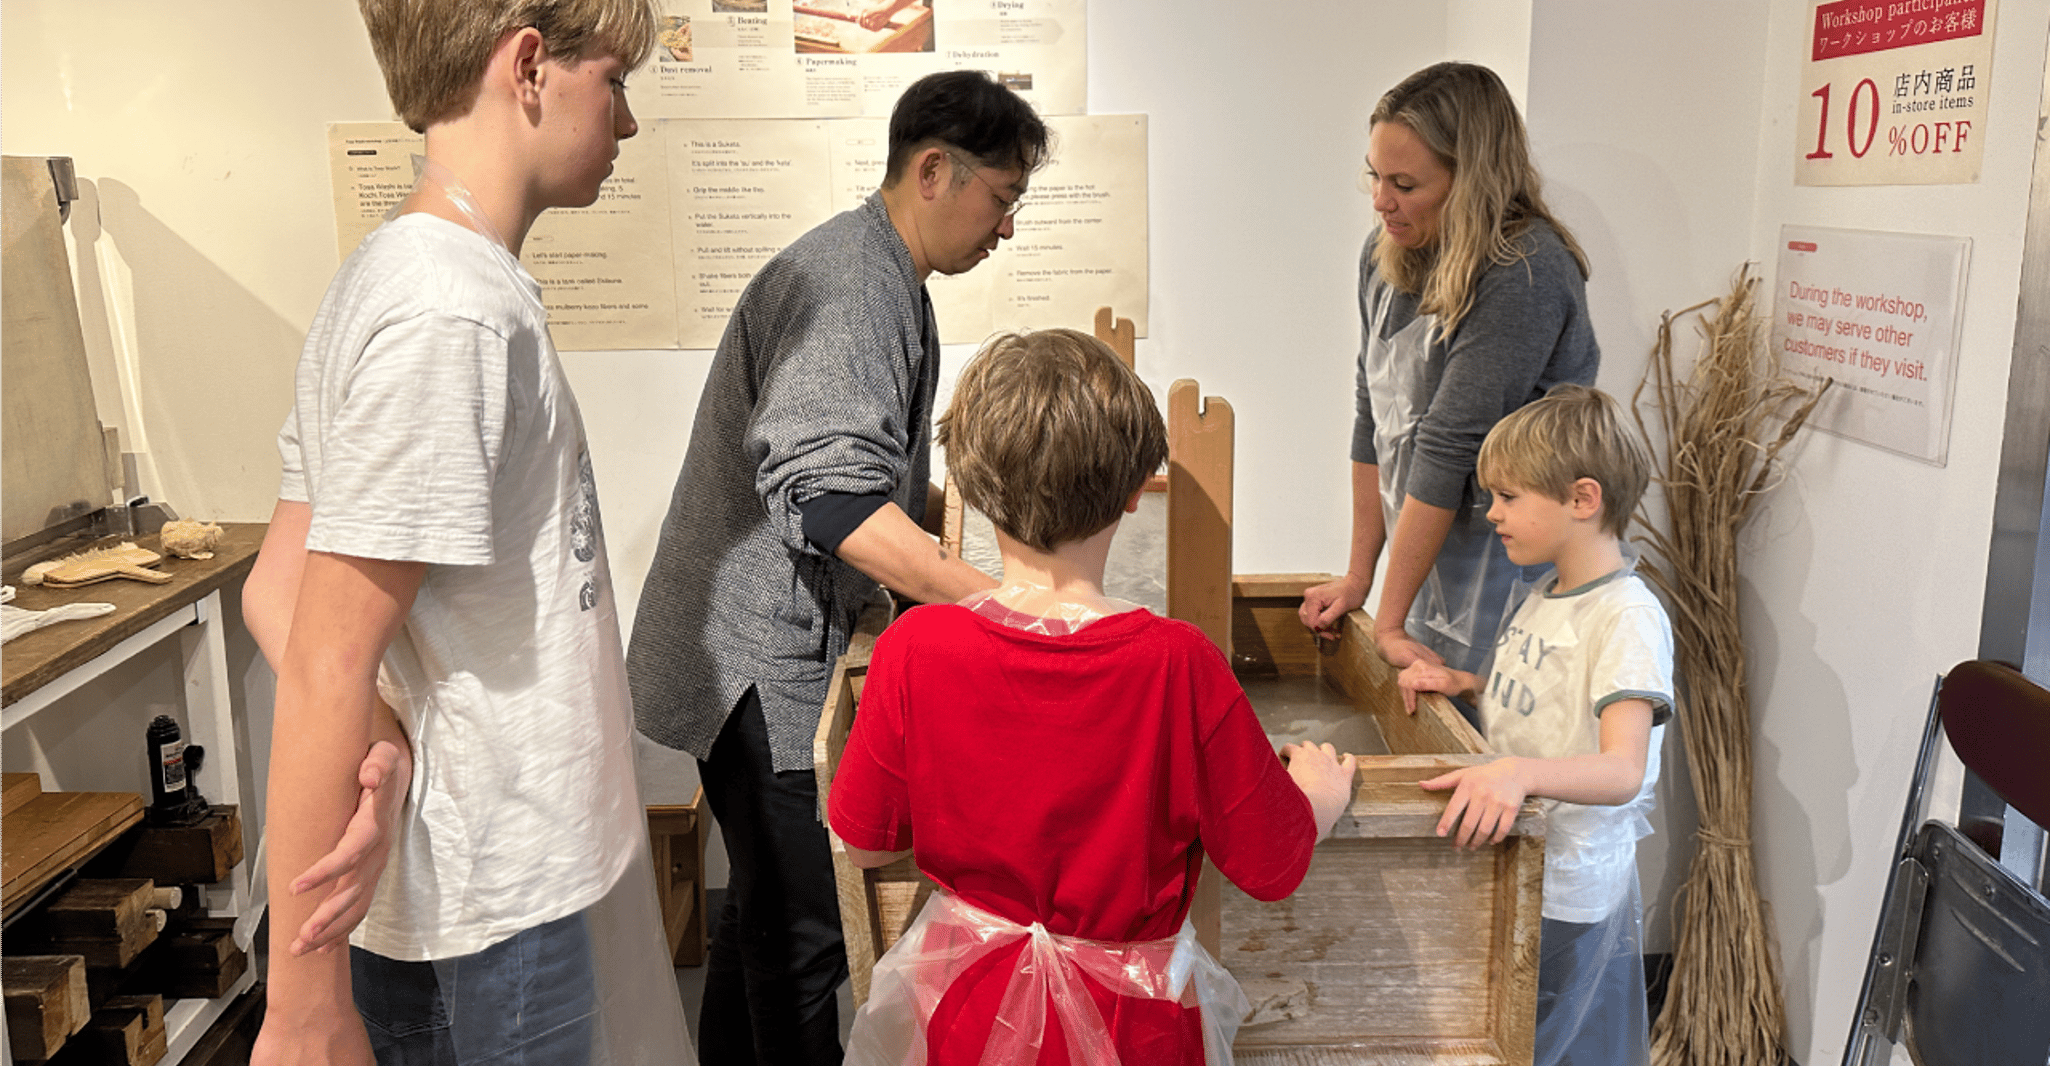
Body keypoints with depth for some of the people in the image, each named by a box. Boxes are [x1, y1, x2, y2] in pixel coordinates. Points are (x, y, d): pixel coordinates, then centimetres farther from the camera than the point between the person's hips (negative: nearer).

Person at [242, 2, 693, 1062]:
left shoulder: (389, 275, 8)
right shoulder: (452, 315, -22)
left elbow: (275, 590, 6)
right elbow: (327, 669, -23)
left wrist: (388, 749, -10)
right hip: (494, 909, -8)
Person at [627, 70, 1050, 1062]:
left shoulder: (880, 275, 15)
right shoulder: (850, 281, -19)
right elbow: (828, 492, -33)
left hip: (765, 650, 11)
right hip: (759, 657, -11)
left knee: (765, 900, 21)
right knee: (802, 935, -2)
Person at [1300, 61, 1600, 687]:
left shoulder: (1526, 274, -21)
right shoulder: (1385, 254, 3)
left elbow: (1450, 447, -22)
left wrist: (1389, 620, -20)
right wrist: (1358, 576, 9)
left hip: (1506, 581, -7)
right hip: (1424, 564, 7)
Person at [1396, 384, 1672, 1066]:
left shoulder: (1629, 618, -20)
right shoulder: (1545, 599, 10)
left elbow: (1623, 770, -31)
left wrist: (1519, 773, -48)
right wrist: (1467, 686, 5)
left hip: (1565, 901, -8)